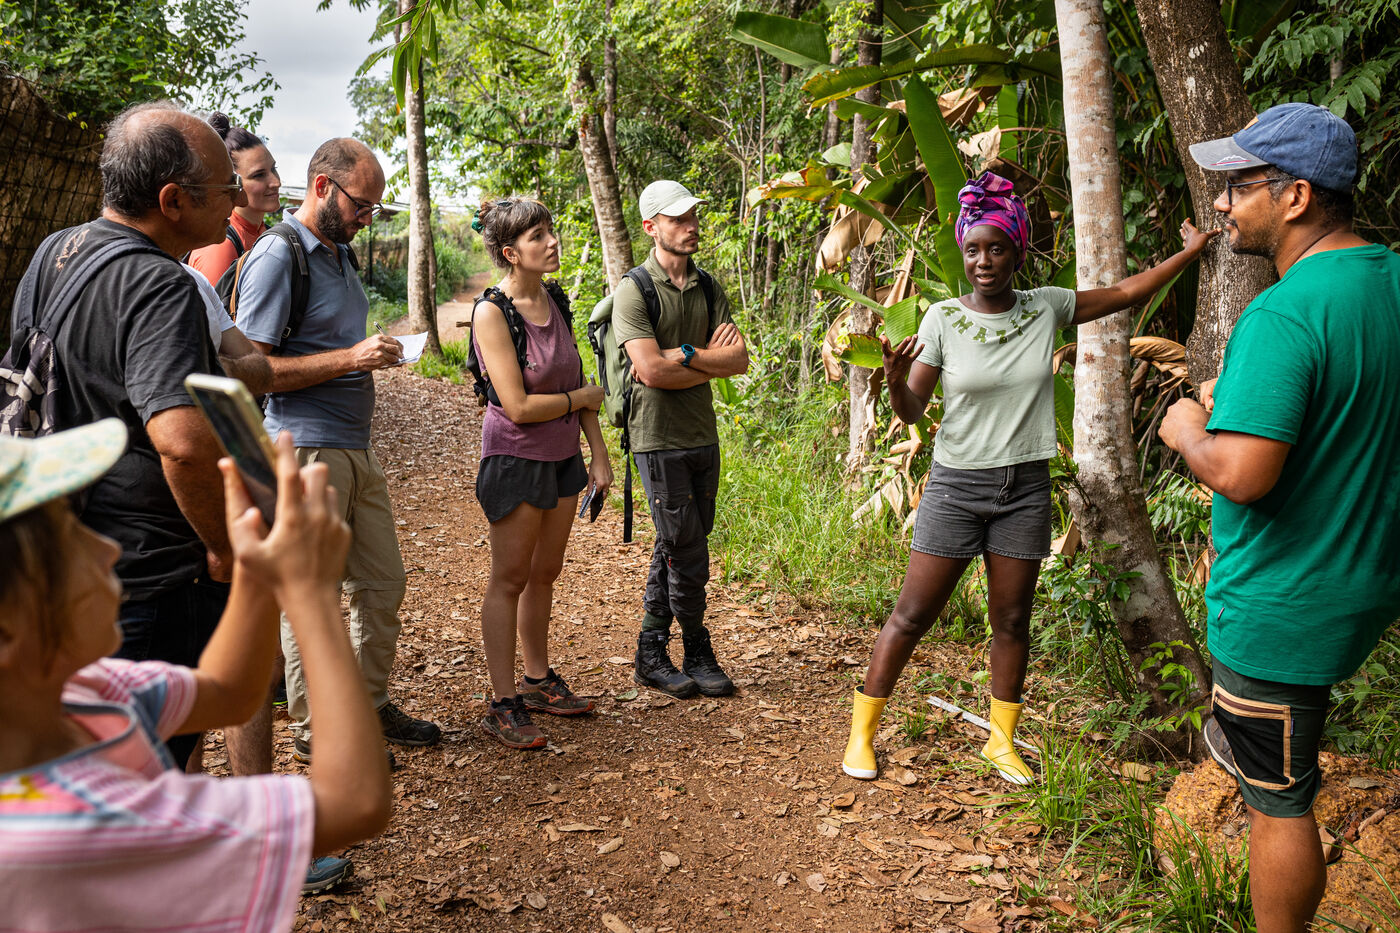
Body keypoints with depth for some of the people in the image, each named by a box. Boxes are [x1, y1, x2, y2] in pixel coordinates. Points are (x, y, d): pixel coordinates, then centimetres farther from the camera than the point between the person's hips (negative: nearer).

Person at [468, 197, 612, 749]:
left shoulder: (555, 300, 5)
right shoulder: (491, 312, -17)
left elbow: (578, 382, 10)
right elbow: (518, 405, -21)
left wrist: (599, 455, 8)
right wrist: (582, 399, -7)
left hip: (562, 456, 7)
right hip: (516, 458, -7)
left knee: (545, 573, 15)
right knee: (510, 579, 1)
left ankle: (539, 681, 30)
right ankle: (503, 705, 10)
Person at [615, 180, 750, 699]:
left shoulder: (708, 288, 11)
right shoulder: (634, 292, -9)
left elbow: (740, 360, 2)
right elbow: (651, 372, -19)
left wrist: (686, 354, -12)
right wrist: (712, 362, -9)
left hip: (703, 436, 7)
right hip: (659, 438, -7)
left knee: (675, 548, 12)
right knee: (688, 552, -2)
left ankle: (651, 653, 23)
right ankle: (698, 655, 16)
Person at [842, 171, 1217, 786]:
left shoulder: (1046, 309, 1)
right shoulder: (943, 319, -6)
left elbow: (1125, 293, 13)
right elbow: (912, 412, -5)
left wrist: (1190, 252, 11)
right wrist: (894, 380, -25)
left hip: (1026, 487, 3)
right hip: (956, 484, -3)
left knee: (1011, 621, 10)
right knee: (912, 615, -1)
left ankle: (1002, 740, 27)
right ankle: (862, 733, 13)